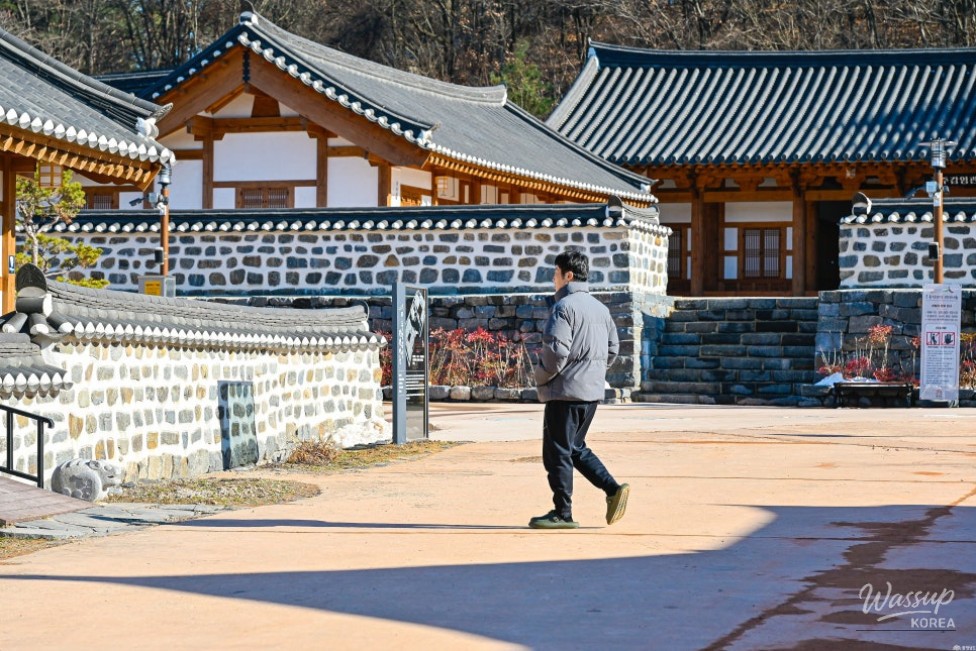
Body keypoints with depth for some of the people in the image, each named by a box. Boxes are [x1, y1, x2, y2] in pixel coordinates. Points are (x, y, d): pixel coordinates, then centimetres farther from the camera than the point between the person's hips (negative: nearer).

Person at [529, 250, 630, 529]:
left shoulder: (564, 307, -13)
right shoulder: (599, 308, 13)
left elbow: (556, 350, -21)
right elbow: (613, 347, 17)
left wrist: (541, 376, -6)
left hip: (565, 391, -9)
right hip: (593, 391, 9)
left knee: (557, 453, 0)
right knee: (576, 448, 19)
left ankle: (562, 513, 4)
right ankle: (613, 489, 5)